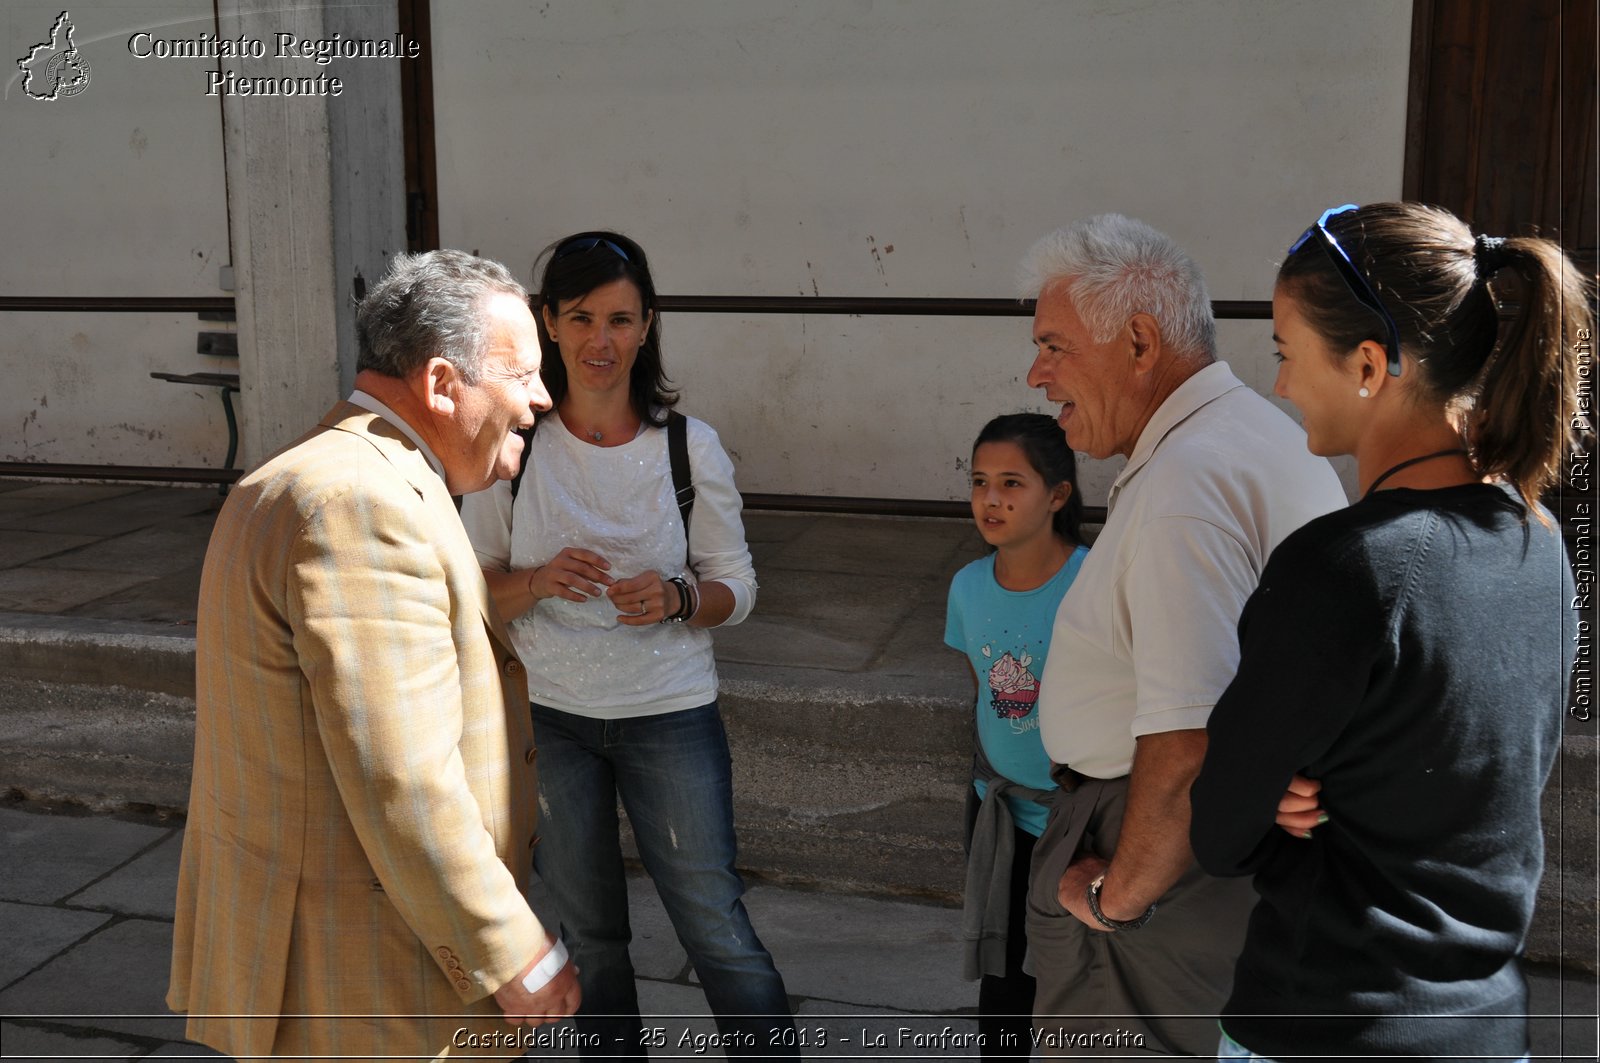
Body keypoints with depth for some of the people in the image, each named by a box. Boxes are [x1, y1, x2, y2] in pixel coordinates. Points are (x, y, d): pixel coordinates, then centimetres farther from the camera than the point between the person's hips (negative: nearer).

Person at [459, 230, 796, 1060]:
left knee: (716, 927, 0)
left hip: (669, 712, -1)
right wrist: (541, 580, -20)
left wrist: (675, 598, -21)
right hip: (547, 714, 2)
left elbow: (736, 588, 1)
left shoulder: (690, 447, -6)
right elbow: (473, 588, 1)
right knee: (590, 930, 17)